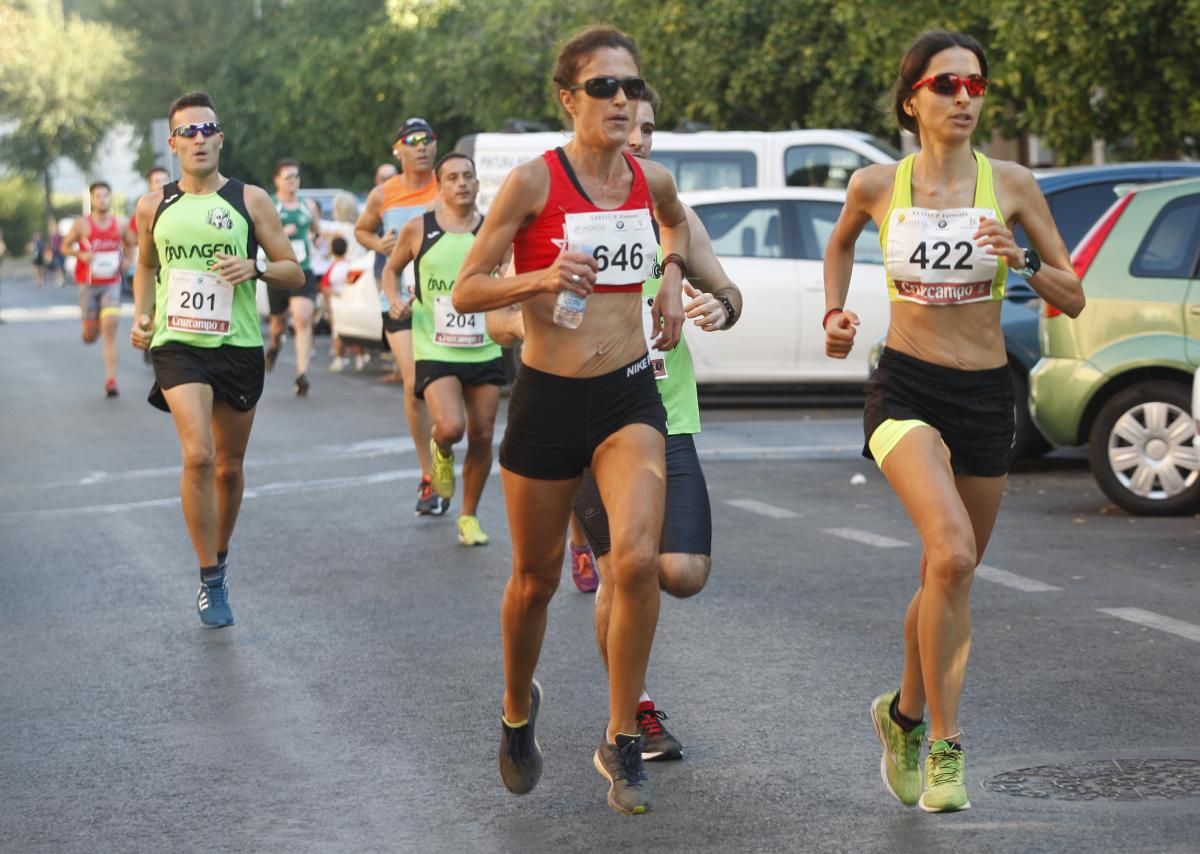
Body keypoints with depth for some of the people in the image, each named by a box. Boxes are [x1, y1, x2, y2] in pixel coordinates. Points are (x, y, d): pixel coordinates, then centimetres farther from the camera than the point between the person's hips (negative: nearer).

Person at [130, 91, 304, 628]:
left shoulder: (250, 200, 1)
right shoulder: (154, 207, 5)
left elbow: (295, 274, 2)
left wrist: (256, 267, -17)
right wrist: (141, 316, 6)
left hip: (239, 347, 1)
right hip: (178, 345, -1)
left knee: (229, 466, 11)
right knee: (198, 455, -20)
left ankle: (220, 557, 36)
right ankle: (210, 582, -12)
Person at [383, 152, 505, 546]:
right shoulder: (419, 229, -1)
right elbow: (391, 269, 14)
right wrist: (394, 300, -5)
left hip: (484, 350, 3)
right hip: (435, 350, -2)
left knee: (482, 436, 5)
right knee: (450, 427, -22)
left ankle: (469, 517, 24)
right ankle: (441, 452, 17)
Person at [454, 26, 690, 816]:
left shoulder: (652, 180, 2)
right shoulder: (533, 181, -11)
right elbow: (466, 290, -9)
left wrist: (672, 275, 10)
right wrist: (539, 278, -25)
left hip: (628, 396, 2)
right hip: (548, 396, -2)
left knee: (638, 558, -19)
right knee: (536, 579, 11)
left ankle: (622, 743, -4)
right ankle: (518, 710, 40)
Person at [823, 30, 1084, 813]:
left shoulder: (1011, 185, -2)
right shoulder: (876, 187, -1)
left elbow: (1074, 299, 1)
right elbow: (841, 243, 23)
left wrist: (1021, 259, -16)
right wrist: (835, 313, 11)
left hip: (986, 395, 2)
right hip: (905, 389, -2)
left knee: (951, 577, 13)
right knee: (951, 550, -25)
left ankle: (906, 712, 39)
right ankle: (945, 742, -15)